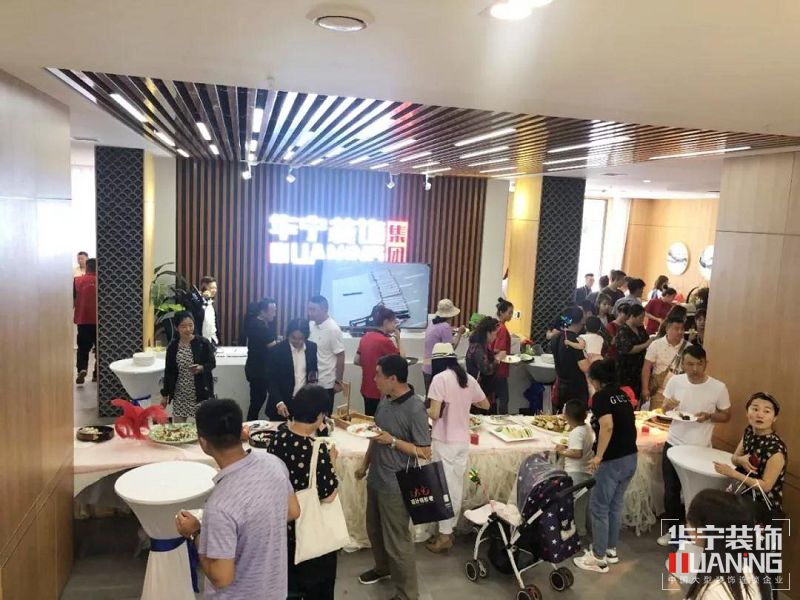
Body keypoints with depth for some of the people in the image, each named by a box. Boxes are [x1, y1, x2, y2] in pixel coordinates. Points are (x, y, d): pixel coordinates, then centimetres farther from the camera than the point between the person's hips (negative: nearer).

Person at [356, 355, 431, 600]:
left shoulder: (415, 408, -24)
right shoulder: (385, 398, -1)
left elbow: (425, 452, -19)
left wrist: (392, 441, -26)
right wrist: (365, 463, 17)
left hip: (395, 484, -8)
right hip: (376, 478, 8)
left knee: (397, 542, 6)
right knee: (374, 529, 26)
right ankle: (383, 568, 51)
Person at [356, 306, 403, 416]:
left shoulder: (365, 337, 5)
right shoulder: (385, 340, -19)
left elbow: (356, 361, 11)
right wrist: (398, 339, -4)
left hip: (366, 389, 8)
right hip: (380, 392, -8)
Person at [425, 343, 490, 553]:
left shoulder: (440, 378, -14)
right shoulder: (469, 379, 4)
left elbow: (435, 414, -18)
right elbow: (485, 405, 17)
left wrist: (427, 410, 3)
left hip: (444, 441, -6)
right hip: (463, 441, 6)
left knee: (445, 487, 3)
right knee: (456, 487, 14)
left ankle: (444, 536, 11)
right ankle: (449, 530, 25)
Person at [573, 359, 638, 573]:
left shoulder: (600, 397, -13)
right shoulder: (622, 395, 10)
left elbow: (607, 426, -26)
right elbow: (627, 424, 15)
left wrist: (599, 456, -22)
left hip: (613, 460, -8)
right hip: (630, 457, 8)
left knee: (599, 507, 3)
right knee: (616, 505, 19)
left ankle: (598, 558, 11)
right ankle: (611, 550, 30)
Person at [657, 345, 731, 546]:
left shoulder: (718, 387, -11)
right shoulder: (675, 381, -6)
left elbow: (726, 416, 1)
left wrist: (708, 416, -19)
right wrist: (667, 406, -19)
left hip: (700, 449, -2)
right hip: (673, 445, 2)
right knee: (671, 491, 12)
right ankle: (671, 529, 31)